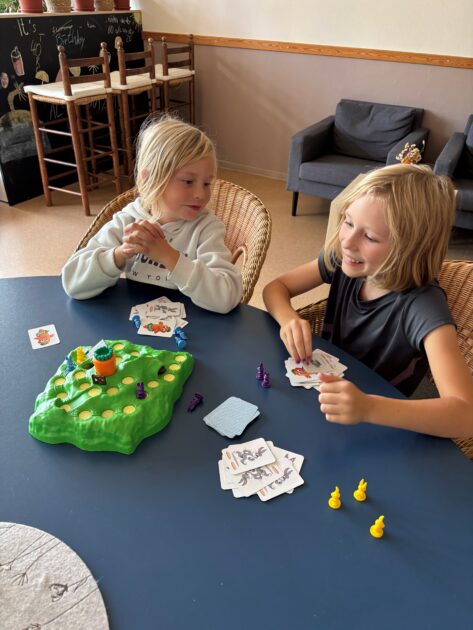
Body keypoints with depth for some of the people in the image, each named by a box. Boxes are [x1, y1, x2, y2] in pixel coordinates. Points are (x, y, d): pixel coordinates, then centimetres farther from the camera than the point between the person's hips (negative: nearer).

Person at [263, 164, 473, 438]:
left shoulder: (422, 305, -26)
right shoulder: (344, 258, -11)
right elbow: (275, 288, 0)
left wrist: (368, 407, -48)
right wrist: (289, 319, -22)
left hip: (374, 430, -4)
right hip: (323, 402, 5)